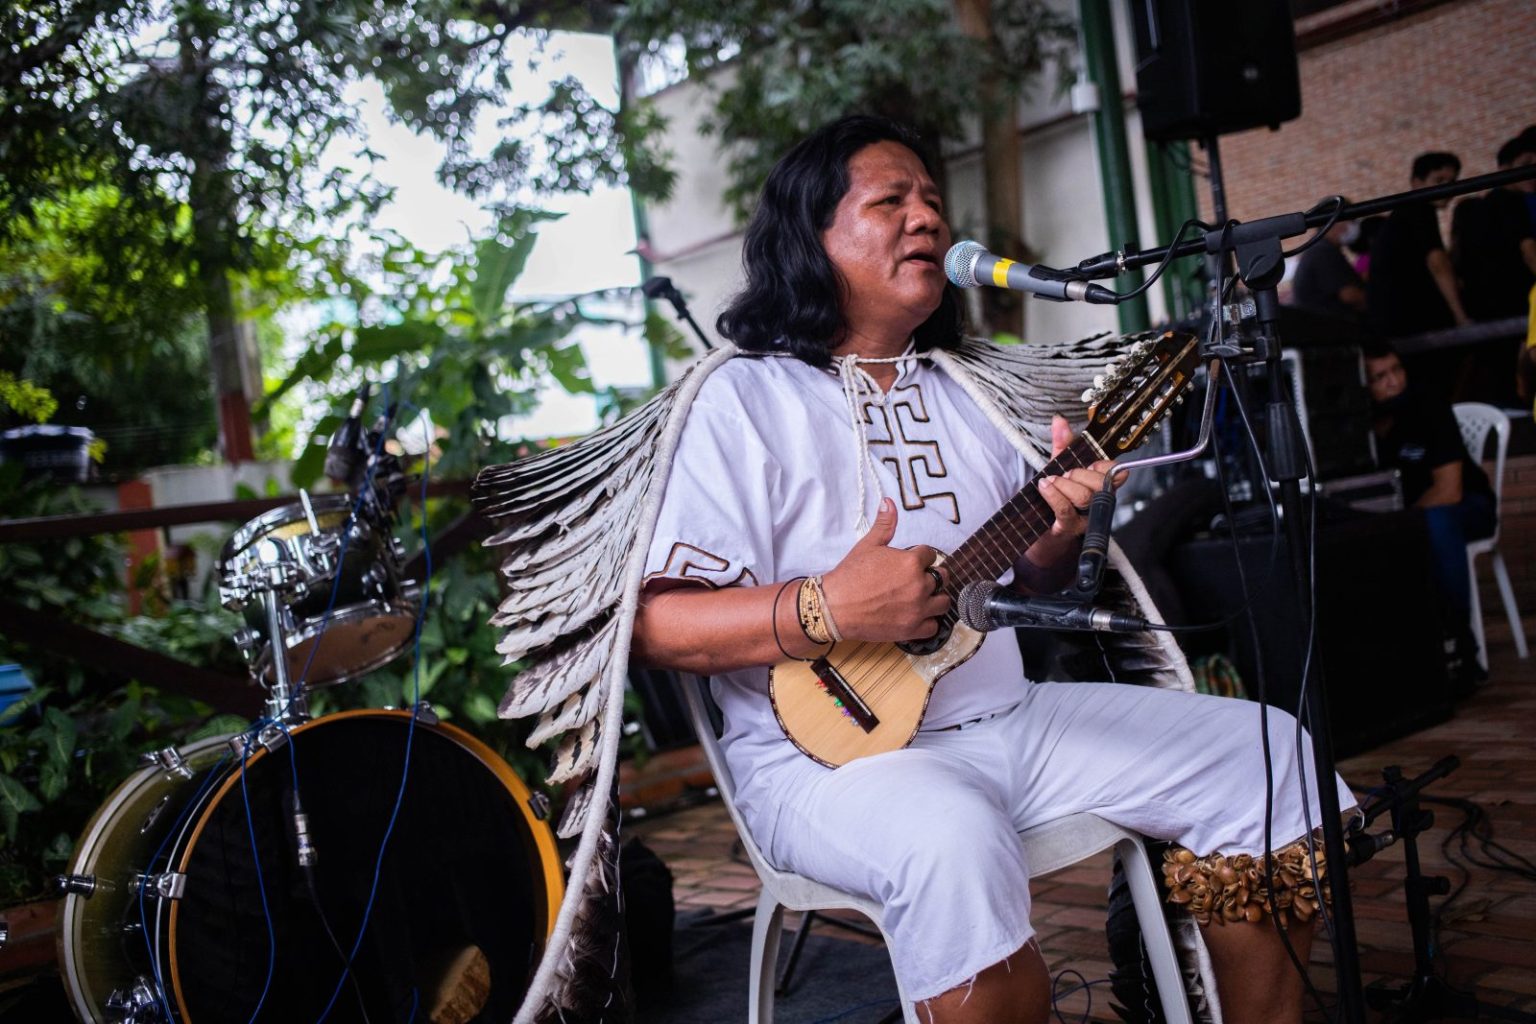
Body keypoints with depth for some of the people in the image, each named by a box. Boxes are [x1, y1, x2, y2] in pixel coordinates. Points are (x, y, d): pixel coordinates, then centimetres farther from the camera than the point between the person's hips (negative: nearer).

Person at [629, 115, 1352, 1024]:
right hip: (831, 745, -7)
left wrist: (1057, 530, -2)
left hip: (1011, 714, 7)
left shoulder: (966, 387, 17)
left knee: (1271, 756, -1)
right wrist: (825, 611, -25)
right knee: (956, 841, -39)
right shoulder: (747, 399, -5)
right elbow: (653, 624, -12)